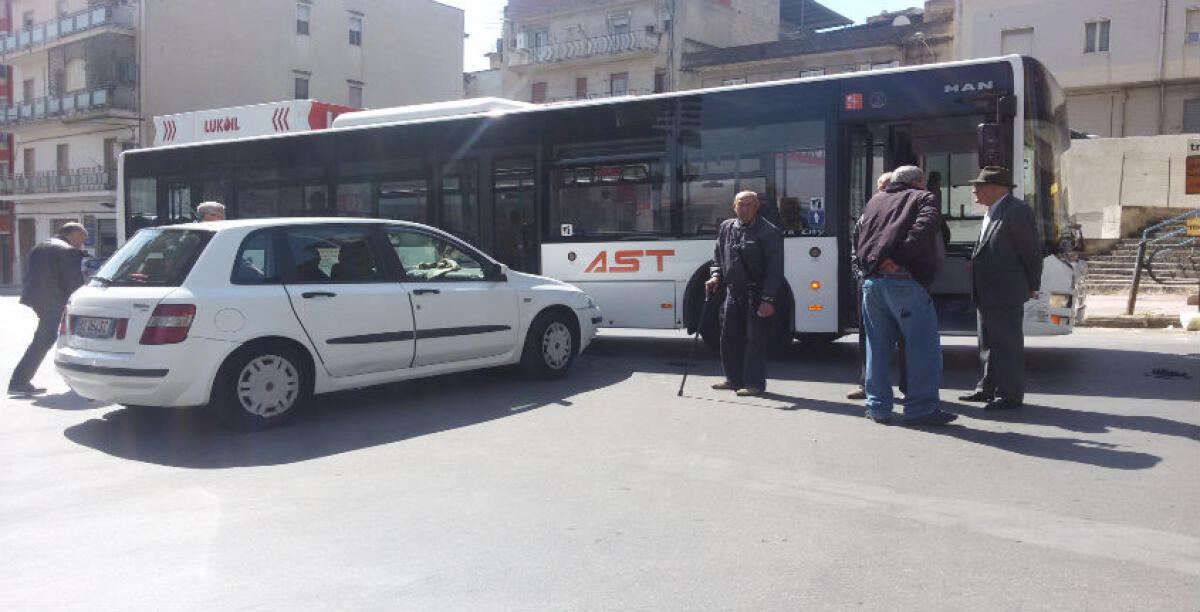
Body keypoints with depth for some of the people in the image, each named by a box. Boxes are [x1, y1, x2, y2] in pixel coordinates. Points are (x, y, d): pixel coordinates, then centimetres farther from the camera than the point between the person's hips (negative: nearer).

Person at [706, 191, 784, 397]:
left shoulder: (769, 232, -6)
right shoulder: (726, 228, 12)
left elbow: (775, 270, -10)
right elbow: (718, 258, 22)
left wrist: (768, 300, -16)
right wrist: (715, 276, 2)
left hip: (757, 294, -6)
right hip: (733, 292, 6)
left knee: (755, 339, -3)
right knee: (729, 337, 11)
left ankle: (755, 383, 6)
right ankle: (734, 379, 25)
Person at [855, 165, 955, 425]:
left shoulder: (875, 200, 24)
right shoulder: (923, 198, 8)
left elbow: (859, 241, 20)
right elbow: (924, 227, -12)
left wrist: (868, 265, 16)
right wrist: (899, 257, -14)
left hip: (872, 280, 6)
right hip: (905, 281, -6)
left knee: (877, 346, 13)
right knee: (922, 347, 2)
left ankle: (878, 407, 16)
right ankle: (921, 408, 2)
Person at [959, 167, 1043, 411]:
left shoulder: (1016, 211, -14)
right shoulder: (992, 213, 15)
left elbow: (1031, 252, -11)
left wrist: (1032, 287, -6)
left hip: (1006, 294, -10)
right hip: (986, 294, 10)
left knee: (1007, 345, -2)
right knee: (989, 344, 18)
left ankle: (1010, 395, 6)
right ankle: (988, 388, 29)